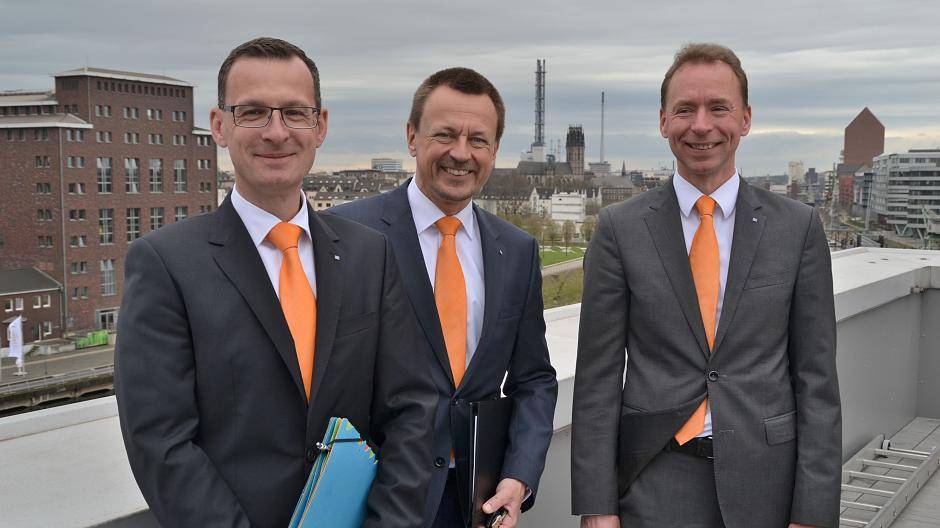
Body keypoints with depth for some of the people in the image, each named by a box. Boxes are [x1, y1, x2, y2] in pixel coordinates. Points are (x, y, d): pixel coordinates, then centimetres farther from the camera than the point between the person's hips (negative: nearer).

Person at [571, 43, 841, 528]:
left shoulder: (798, 227, -1)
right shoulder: (619, 229, -3)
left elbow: (816, 377, 0)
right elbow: (598, 377, -3)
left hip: (766, 485, 1)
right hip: (654, 484, -1)